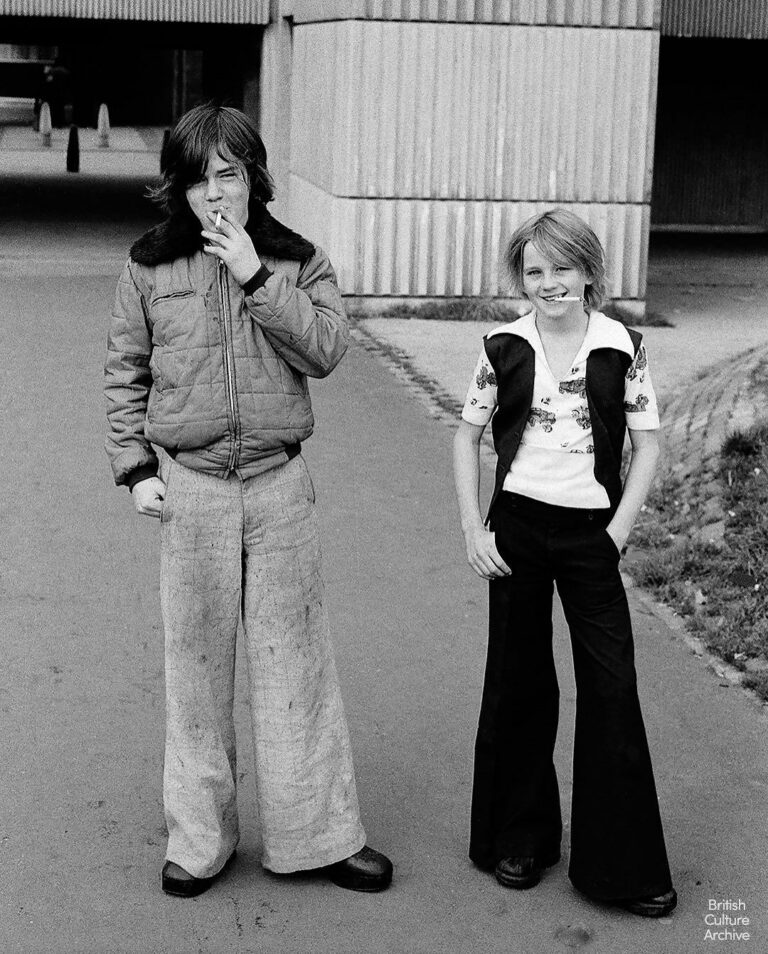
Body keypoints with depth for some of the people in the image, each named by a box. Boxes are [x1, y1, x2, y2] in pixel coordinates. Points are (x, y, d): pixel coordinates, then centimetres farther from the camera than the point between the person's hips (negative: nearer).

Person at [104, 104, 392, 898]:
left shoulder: (297, 262, 2)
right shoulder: (150, 269, 1)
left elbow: (325, 349, -12)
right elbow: (124, 376, 5)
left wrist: (256, 278, -16)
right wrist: (136, 469, -2)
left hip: (279, 483, 0)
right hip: (189, 486, 0)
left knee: (295, 658, 6)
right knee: (196, 661, 8)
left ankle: (316, 833, 18)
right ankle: (199, 838, 21)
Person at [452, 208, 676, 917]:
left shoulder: (622, 348, -3)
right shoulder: (504, 348, 0)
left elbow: (647, 448, 1)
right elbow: (468, 438, 8)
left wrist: (617, 534, -6)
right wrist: (473, 530, 0)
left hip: (590, 533, -1)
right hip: (515, 530, 1)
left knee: (612, 691, -2)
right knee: (517, 684, 9)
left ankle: (623, 865, 9)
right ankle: (519, 839, 26)